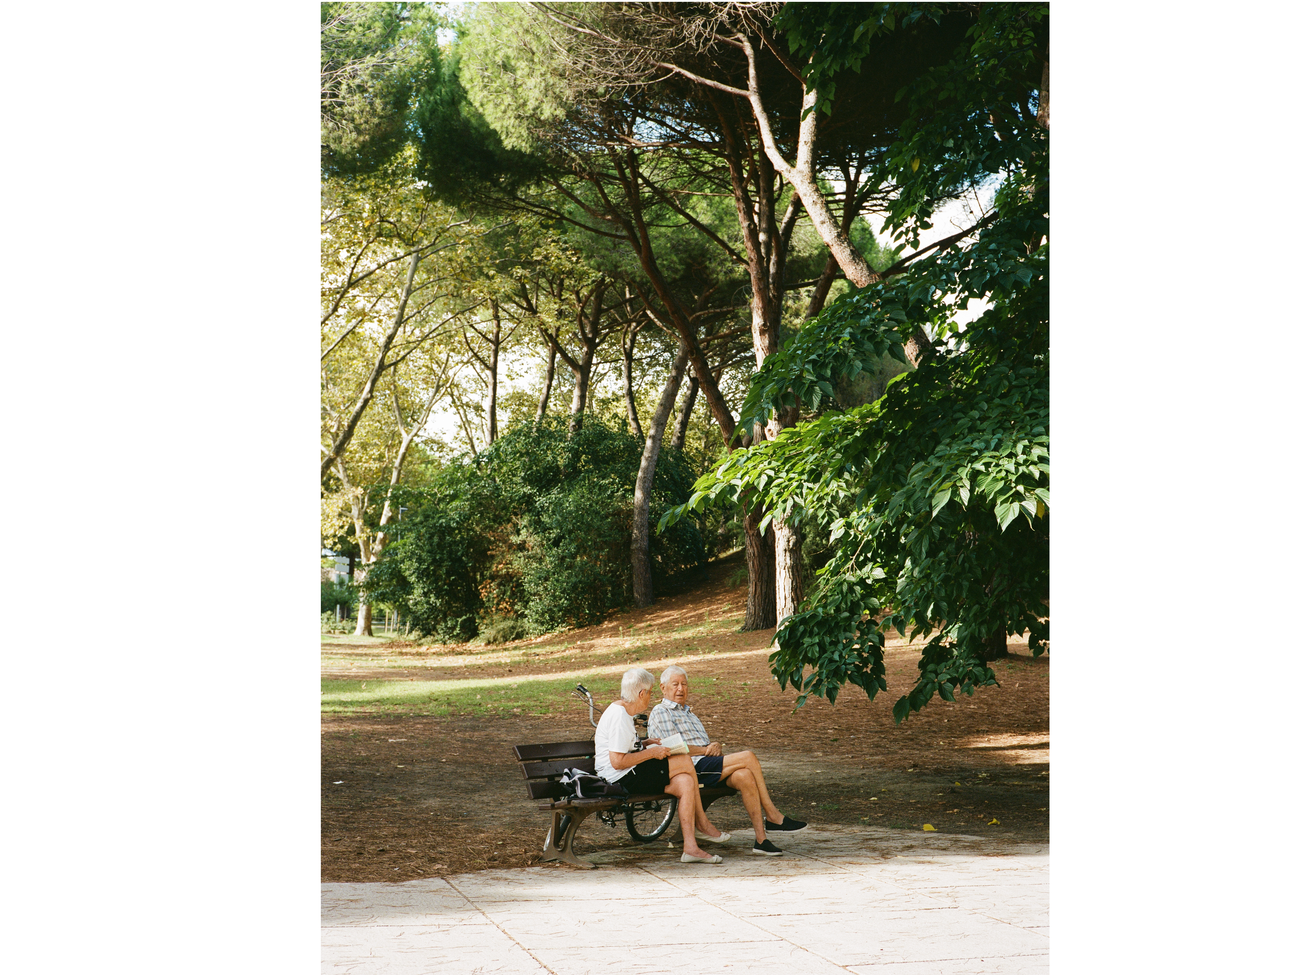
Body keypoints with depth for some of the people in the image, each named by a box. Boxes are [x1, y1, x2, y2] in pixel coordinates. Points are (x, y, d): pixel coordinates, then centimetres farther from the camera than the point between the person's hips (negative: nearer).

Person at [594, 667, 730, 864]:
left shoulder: (622, 710, 15)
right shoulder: (619, 716, -18)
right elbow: (617, 762, -23)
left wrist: (645, 743, 13)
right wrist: (651, 752, -15)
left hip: (629, 776, 11)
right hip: (622, 779, -11)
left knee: (685, 782, -5)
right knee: (685, 762, -12)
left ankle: (690, 846, -6)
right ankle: (702, 824, -1)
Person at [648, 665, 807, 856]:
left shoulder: (689, 713, 32)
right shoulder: (660, 712, 5)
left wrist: (715, 746, 2)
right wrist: (706, 750, -6)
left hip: (708, 765, 7)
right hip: (692, 768, -7)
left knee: (744, 776, -26)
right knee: (748, 757, -22)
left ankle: (761, 838, -31)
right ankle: (773, 816, -15)